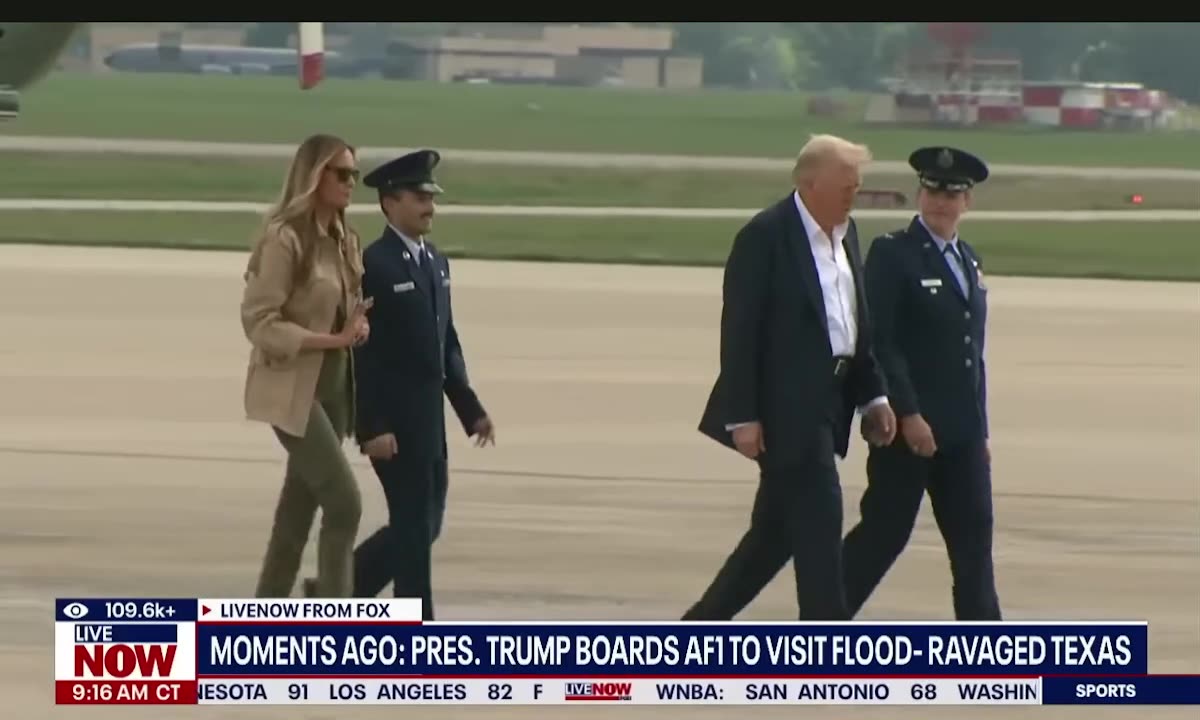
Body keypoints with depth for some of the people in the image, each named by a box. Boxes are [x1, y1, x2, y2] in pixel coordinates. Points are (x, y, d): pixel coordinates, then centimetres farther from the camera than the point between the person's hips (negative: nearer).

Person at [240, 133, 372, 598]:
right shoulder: (286, 238, -15)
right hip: (293, 389, -8)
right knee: (344, 503, -12)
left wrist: (356, 326, -3)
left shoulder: (343, 240, 10)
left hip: (333, 388, 8)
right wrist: (331, 340, -22)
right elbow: (259, 321, -18)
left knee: (299, 511, 10)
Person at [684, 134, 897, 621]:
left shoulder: (845, 233, 12)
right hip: (785, 405, -8)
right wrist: (742, 417, -18)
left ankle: (701, 625, 23)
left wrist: (873, 395, 12)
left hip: (825, 403, 8)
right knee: (818, 524, -9)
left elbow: (857, 326, 19)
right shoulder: (765, 236, -13)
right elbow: (739, 330, -15)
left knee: (776, 531, 12)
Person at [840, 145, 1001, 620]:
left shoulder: (968, 261, 16)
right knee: (884, 532, -3)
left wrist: (979, 428, 17)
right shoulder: (892, 255, -8)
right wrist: (907, 415, -20)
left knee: (973, 537, 5)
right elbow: (879, 343, -15)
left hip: (961, 432, 7)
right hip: (910, 425, -7)